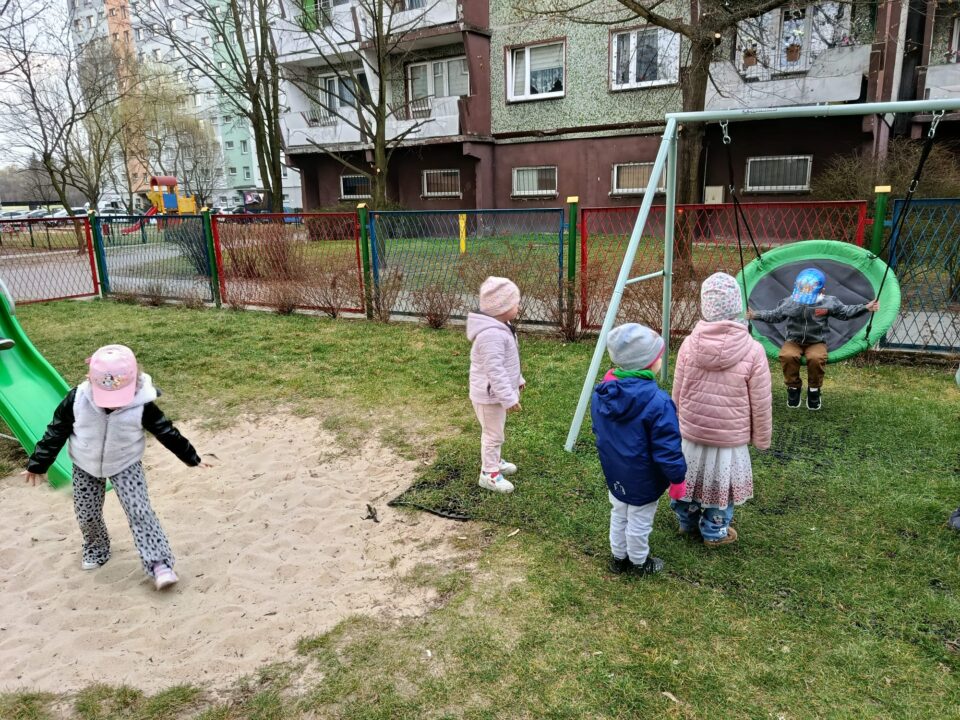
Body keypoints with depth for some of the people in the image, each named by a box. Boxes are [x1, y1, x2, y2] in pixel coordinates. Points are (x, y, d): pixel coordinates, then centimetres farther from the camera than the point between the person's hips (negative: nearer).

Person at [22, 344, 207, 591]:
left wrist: (192, 458, -6)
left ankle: (159, 563, -9)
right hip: (86, 467, 2)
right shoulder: (77, 399, -23)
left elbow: (165, 432, -13)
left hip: (126, 466, -2)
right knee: (87, 515, 14)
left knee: (139, 511, -11)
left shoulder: (141, 405, -26)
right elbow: (56, 432, -8)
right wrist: (38, 464, 1)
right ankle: (95, 550, 43)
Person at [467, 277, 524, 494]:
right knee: (493, 434, 3)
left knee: (496, 432, 25)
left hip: (497, 393, 10)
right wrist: (509, 398, -29)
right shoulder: (491, 334, -31)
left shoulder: (501, 327, 5)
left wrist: (518, 379, 27)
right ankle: (489, 474, 17)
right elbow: (495, 370, -32)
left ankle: (493, 461, 43)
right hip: (490, 395, -10)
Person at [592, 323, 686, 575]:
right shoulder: (657, 402, -30)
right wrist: (677, 476, -8)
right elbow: (667, 448, -24)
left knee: (619, 516, 25)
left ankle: (618, 558, 43)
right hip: (643, 480, -6)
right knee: (639, 522, 16)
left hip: (614, 473, 6)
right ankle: (638, 563, 37)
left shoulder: (601, 393, -9)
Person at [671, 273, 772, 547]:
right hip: (730, 437, -2)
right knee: (719, 482, 18)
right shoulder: (753, 351, -20)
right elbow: (761, 403, -10)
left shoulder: (690, 344, -14)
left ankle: (688, 523, 44)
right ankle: (715, 532, 37)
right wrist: (761, 438, 6)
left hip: (691, 432, 2)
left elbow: (677, 393, -2)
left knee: (688, 476, 22)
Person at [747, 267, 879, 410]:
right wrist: (755, 314, 2)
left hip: (816, 342, -1)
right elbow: (774, 315, 12)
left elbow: (845, 312, 7)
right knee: (787, 356, -34)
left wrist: (866, 307, -1)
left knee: (816, 358, -36)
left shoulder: (828, 302, -2)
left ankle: (814, 390, -7)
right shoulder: (789, 302, 0)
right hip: (793, 341, 1)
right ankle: (794, 387, -8)